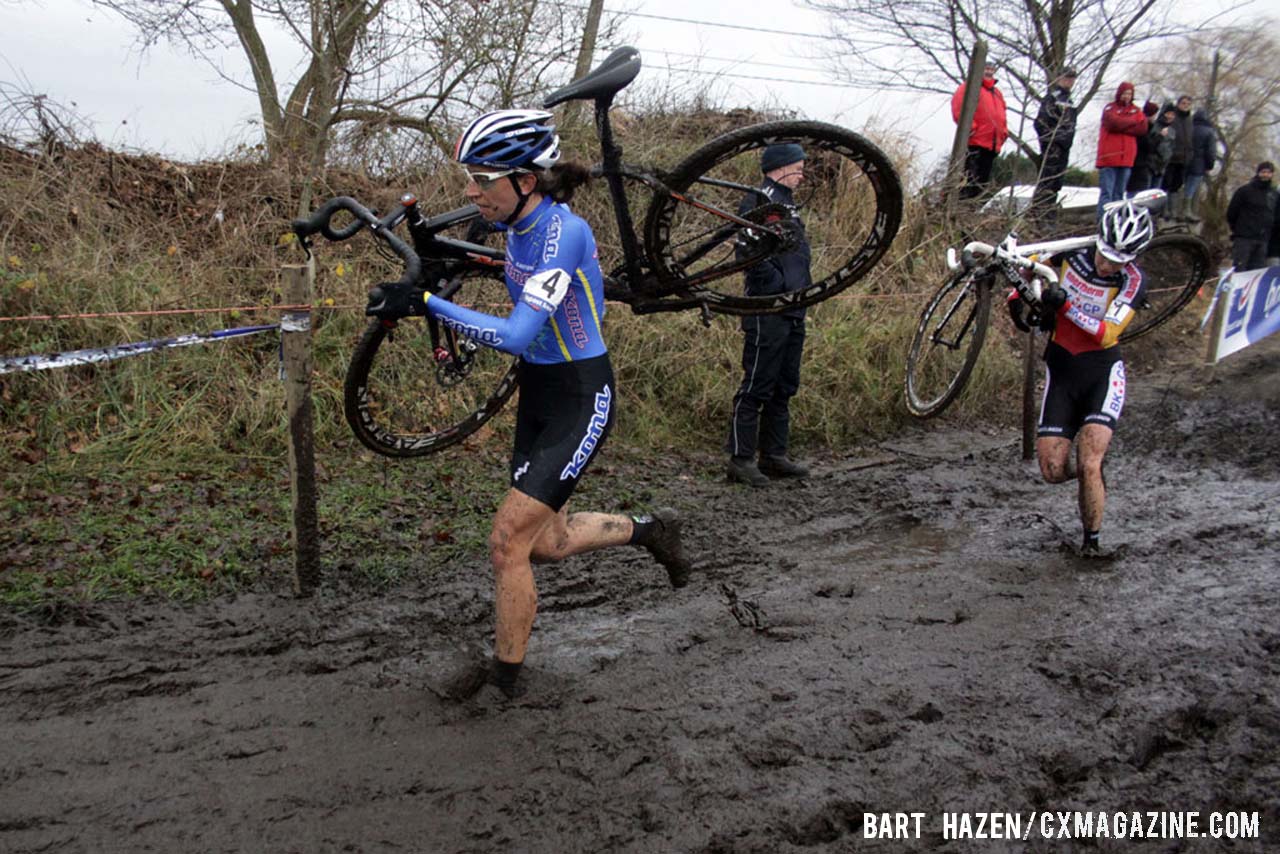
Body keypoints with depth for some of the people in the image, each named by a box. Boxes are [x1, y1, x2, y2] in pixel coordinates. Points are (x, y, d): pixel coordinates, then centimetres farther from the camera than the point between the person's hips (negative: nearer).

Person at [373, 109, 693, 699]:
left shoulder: (562, 230, -25)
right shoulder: (519, 221, -1)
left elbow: (517, 334, -33)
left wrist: (427, 304, -33)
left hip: (580, 400, -9)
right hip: (537, 391, 9)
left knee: (507, 541, -8)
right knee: (547, 542, 17)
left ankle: (505, 677, 11)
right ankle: (648, 531, 40)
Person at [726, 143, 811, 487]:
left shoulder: (786, 204, 21)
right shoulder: (758, 202, -10)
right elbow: (750, 252, -22)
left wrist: (803, 289, 15)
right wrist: (781, 286, -19)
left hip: (793, 313, 10)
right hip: (768, 313, -10)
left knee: (784, 388, 13)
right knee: (757, 387, -6)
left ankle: (774, 456, 21)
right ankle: (741, 459, 0)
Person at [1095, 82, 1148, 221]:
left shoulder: (1136, 111, 15)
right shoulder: (1110, 108, 4)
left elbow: (1143, 129, 0)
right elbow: (1114, 123, -16)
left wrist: (1122, 125, -7)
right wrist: (1133, 122, -2)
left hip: (1126, 158, 5)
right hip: (1109, 157, -5)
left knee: (1119, 193, 9)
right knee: (1106, 192, -9)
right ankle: (1103, 221, -13)